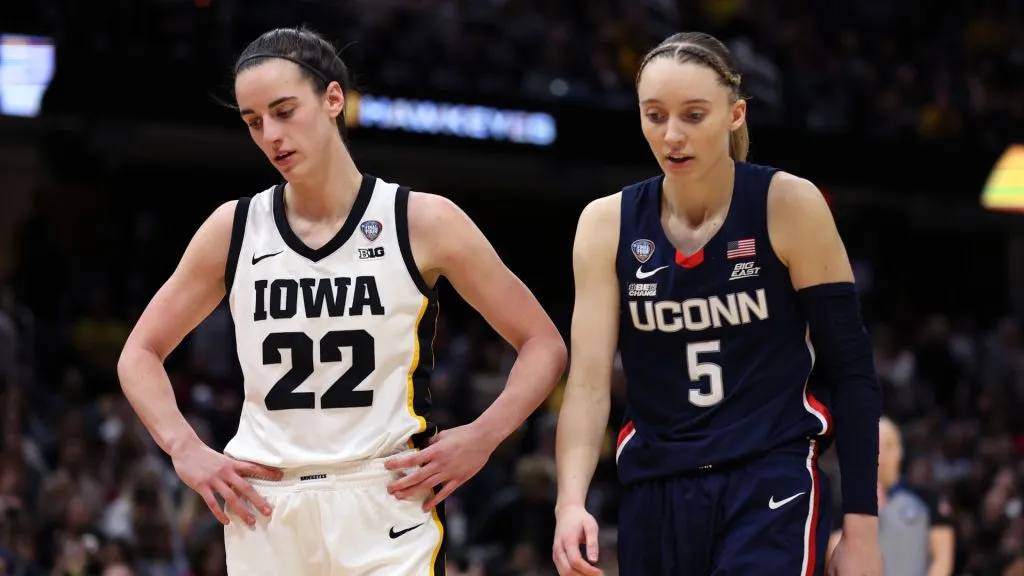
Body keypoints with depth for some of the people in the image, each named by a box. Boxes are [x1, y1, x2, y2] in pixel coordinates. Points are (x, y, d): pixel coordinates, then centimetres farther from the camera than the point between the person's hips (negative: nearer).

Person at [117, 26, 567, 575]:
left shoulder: (423, 222, -2)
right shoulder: (232, 230, 6)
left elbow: (544, 345, 4)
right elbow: (140, 354, 16)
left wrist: (480, 438, -10)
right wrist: (185, 450, 1)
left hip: (387, 505, -3)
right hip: (263, 512, 3)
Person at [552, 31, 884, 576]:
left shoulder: (789, 206, -6)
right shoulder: (607, 224, 1)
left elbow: (851, 371, -3)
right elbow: (588, 378, -6)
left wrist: (861, 530, -6)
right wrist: (571, 501, -24)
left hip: (773, 483, -3)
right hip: (654, 491, 3)